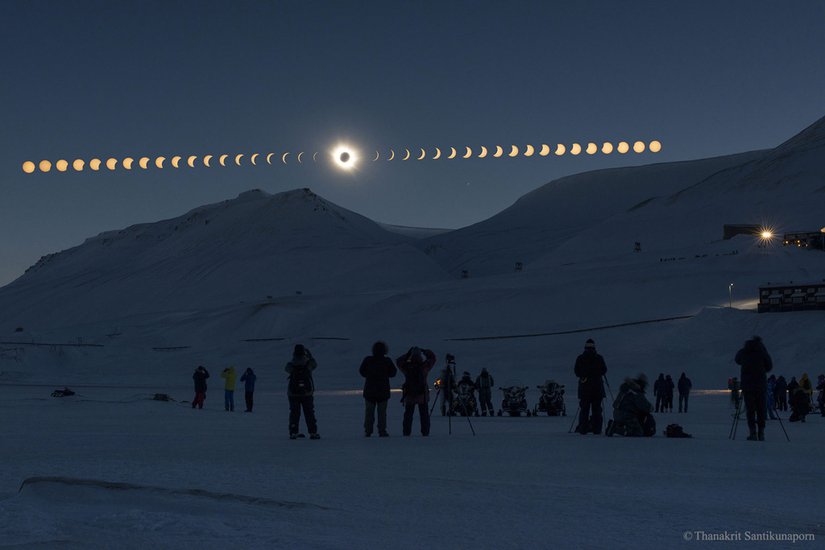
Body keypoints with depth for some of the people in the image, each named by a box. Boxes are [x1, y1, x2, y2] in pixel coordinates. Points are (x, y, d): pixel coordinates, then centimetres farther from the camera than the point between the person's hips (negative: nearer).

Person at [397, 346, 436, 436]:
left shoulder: (407, 367, -9)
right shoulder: (425, 366, -10)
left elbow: (398, 361, 10)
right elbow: (432, 357, 6)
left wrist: (408, 354, 6)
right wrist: (423, 351, 6)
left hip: (409, 396, 1)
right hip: (423, 396, -1)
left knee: (408, 415, 9)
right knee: (424, 415, 7)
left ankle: (406, 432, 6)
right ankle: (425, 432, 4)